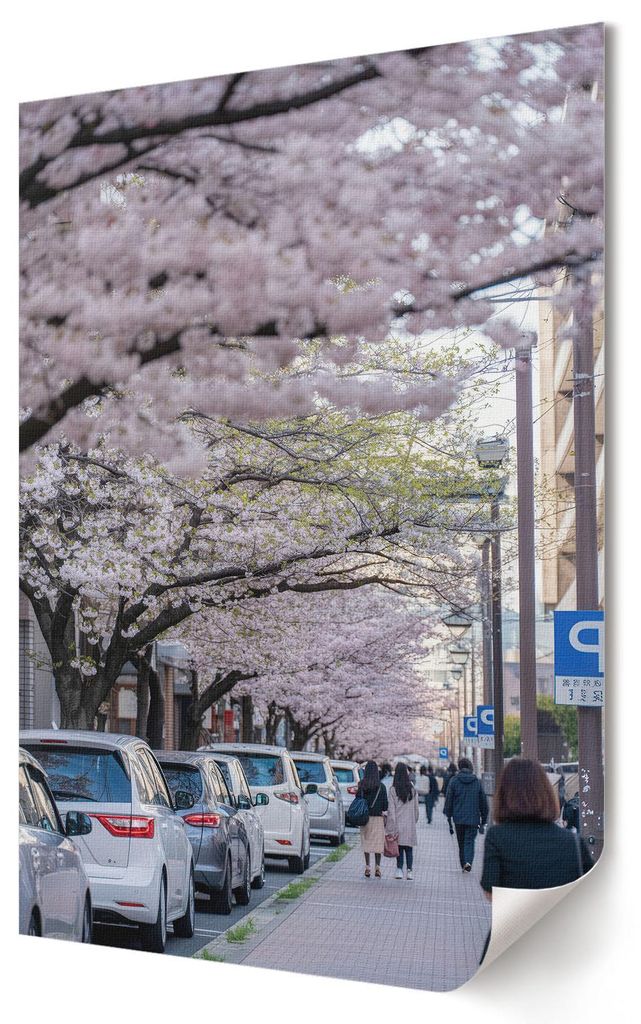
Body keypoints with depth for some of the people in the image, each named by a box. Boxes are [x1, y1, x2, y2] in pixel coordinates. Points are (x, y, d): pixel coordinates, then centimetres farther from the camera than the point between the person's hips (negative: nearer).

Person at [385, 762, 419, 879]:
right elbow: (416, 809, 7)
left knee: (399, 847, 4)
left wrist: (390, 828, -7)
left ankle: (399, 870, 0)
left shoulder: (393, 789, -8)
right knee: (409, 848, 6)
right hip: (410, 825, 2)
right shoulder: (412, 790, 1)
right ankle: (409, 871, 3)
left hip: (398, 823, -2)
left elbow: (391, 809, -8)